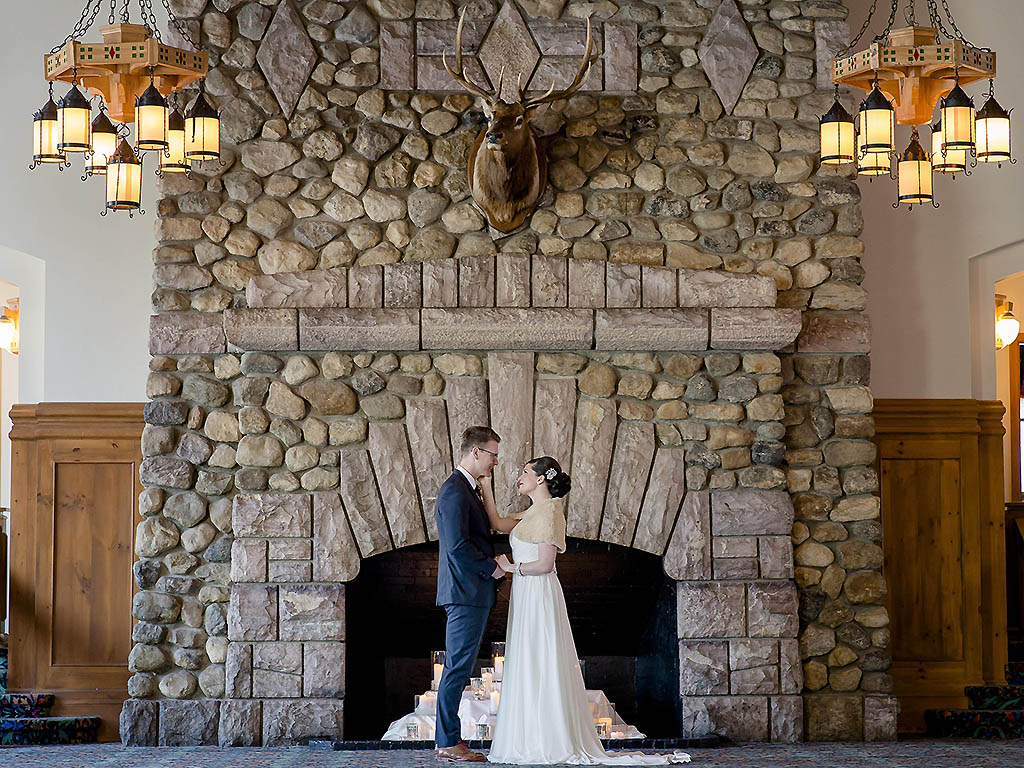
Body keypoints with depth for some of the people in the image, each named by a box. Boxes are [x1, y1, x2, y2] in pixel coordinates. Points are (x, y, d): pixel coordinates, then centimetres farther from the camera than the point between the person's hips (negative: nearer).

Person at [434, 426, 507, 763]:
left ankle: (445, 740, 15)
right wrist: (492, 568, -11)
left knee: (459, 668, 11)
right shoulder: (455, 491, -15)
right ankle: (449, 742, -4)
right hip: (465, 592, -11)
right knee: (458, 667, -7)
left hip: (474, 593, 11)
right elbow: (458, 546, -21)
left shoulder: (470, 489, 18)